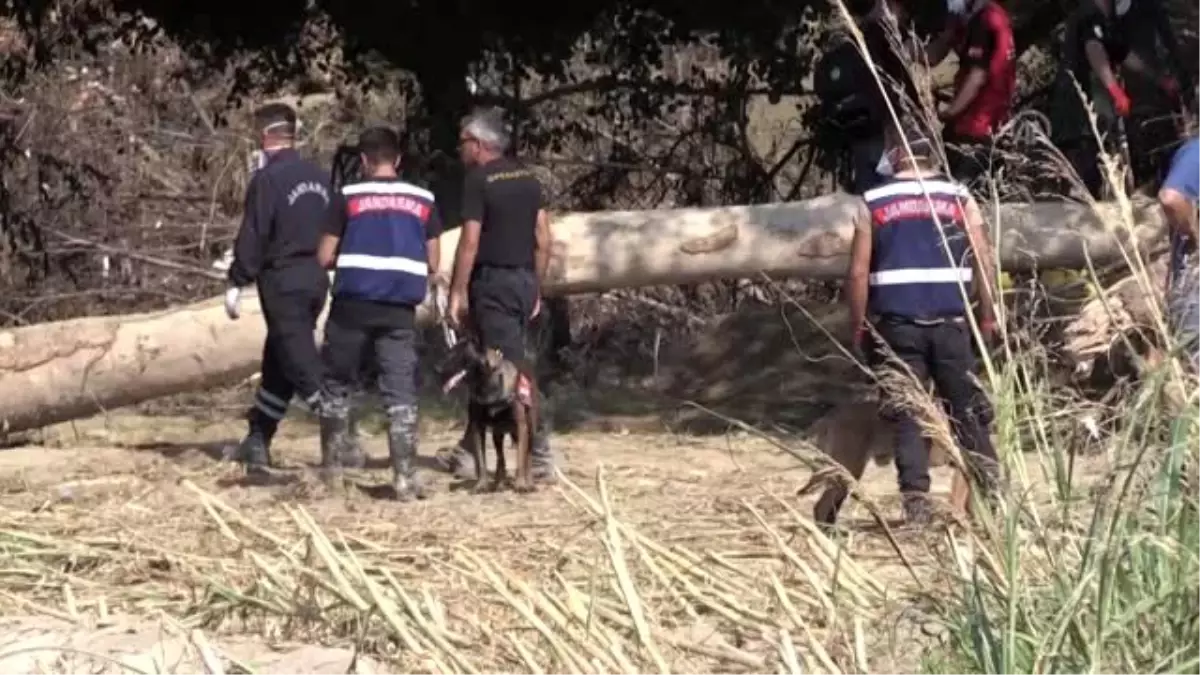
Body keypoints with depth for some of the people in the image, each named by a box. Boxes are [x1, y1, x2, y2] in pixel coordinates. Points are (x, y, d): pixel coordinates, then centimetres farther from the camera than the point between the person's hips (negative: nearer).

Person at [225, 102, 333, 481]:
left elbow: (252, 237, -14)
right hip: (316, 279, 8)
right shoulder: (319, 177, 10)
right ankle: (258, 442, 20)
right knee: (279, 362, 15)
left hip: (282, 281, -8)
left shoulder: (267, 179, -12)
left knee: (300, 364, -6)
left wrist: (237, 283, -8)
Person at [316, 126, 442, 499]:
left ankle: (333, 466, 19)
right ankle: (405, 478, -6)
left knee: (338, 385, 14)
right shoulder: (423, 200, 6)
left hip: (353, 304, -1)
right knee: (401, 392, 1)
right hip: (400, 308, 1)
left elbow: (325, 257, 0)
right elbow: (433, 264, 9)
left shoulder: (348, 196, -1)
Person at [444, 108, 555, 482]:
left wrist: (457, 293, -10)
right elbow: (543, 238, 11)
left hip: (494, 282, -8)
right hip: (525, 279, 8)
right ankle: (472, 451, 21)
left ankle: (540, 457, -10)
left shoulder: (479, 180, -10)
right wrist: (537, 287, 18)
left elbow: (470, 242, -14)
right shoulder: (527, 176, 11)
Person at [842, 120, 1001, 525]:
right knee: (967, 409, 10)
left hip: (896, 323, -1)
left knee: (907, 414, 1)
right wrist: (988, 316, 9)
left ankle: (916, 502, -6)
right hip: (950, 321, 1)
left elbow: (858, 273, -1)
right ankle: (991, 488, 10)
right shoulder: (960, 199, 5)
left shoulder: (873, 203, 2)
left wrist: (859, 326, 6)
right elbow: (983, 262, 1)